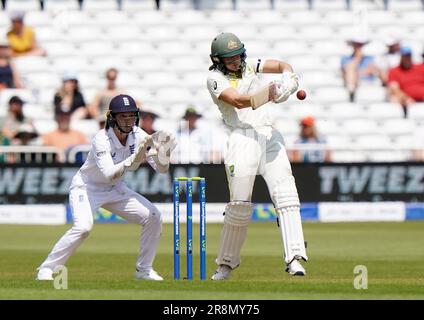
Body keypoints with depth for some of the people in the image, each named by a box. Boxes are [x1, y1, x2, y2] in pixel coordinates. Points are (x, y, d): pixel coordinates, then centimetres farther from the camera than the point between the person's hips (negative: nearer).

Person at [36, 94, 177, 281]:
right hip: (86, 187, -6)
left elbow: (162, 169, -11)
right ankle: (46, 270, -19)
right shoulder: (102, 139, -27)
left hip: (115, 189, 6)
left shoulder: (138, 136, -12)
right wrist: (133, 159, -48)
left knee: (153, 217, -5)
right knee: (83, 226, -30)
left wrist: (163, 154, -33)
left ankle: (144, 269, 9)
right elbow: (109, 174, -39)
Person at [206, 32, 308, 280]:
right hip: (243, 138, -4)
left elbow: (282, 65, 11)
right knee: (240, 204, -6)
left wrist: (288, 78, -12)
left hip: (269, 135, 4)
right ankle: (226, 263, 11)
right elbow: (237, 101, -15)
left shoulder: (249, 66, 17)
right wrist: (266, 94, -29)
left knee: (285, 192, -13)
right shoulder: (215, 78, 0)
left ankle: (294, 258, -21)